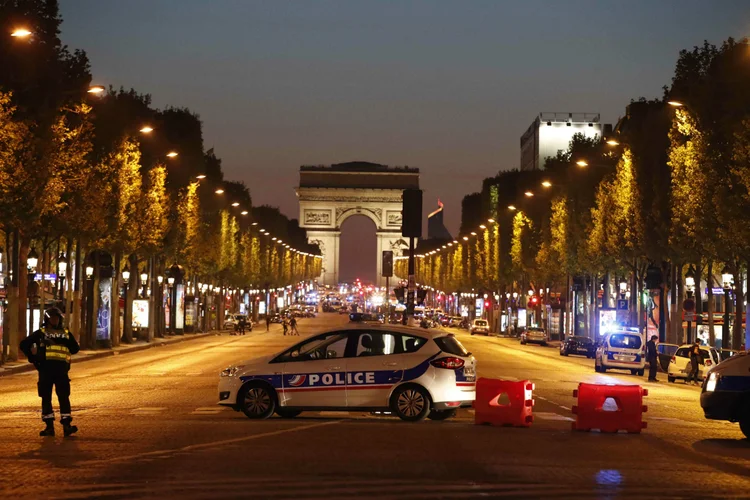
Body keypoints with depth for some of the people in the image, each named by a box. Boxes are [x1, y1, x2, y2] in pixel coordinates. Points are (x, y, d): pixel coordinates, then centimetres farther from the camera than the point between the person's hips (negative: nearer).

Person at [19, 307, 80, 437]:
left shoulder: (66, 333, 17)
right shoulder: (41, 333, 10)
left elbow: (75, 348, 22)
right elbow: (24, 344, 12)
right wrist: (33, 358, 5)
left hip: (61, 369, 1)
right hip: (45, 369, -1)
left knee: (64, 396, -5)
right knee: (46, 397, 2)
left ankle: (66, 425, -5)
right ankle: (49, 426, 7)